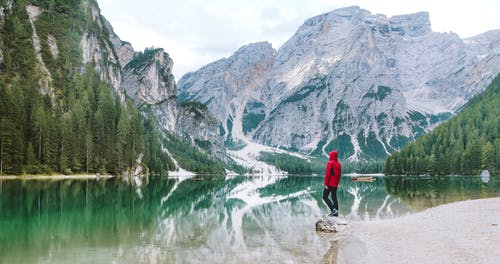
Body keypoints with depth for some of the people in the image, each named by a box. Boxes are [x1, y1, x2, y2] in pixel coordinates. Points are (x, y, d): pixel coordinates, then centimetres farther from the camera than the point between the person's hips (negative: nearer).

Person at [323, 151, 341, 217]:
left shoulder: (330, 163, -12)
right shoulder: (339, 164, 10)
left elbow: (327, 174, -17)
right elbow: (339, 175, 15)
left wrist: (326, 184, -15)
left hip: (329, 184, -7)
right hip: (335, 184, 7)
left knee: (325, 197, -2)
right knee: (334, 197, 13)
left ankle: (333, 209, -14)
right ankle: (336, 212, 10)